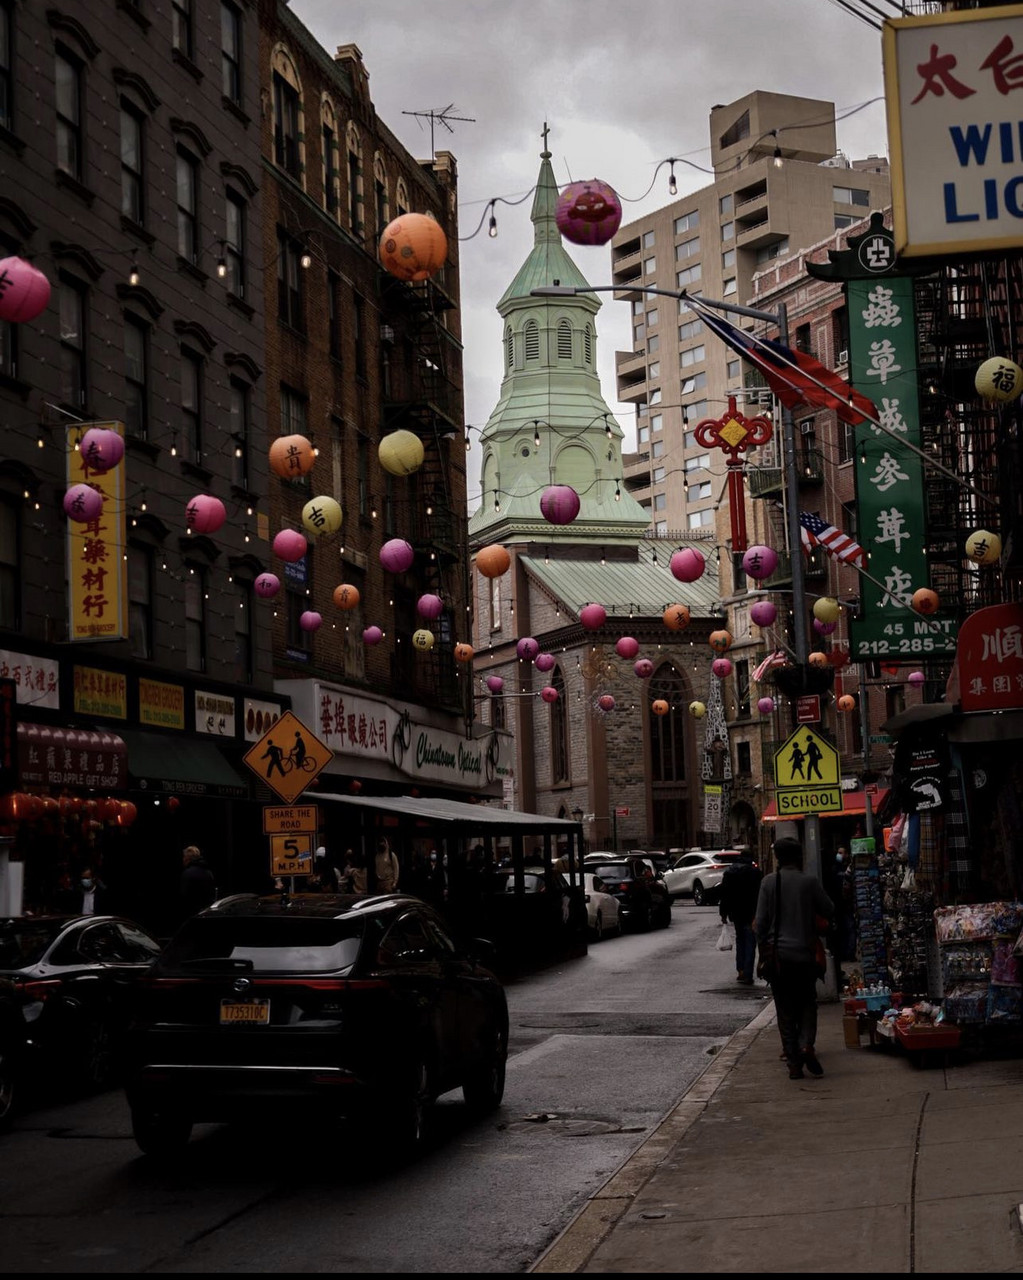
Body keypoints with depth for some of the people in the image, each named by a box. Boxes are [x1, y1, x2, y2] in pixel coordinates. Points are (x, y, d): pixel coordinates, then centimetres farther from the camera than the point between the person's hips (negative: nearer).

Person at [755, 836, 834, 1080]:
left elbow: (761, 920, -1)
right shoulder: (810, 882, -5)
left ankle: (793, 1062, 5)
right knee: (807, 1002, 13)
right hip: (805, 953, -1)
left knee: (785, 1008, 8)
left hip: (778, 954, 1)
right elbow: (830, 912, 3)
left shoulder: (768, 882, -3)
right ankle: (807, 1044, -12)